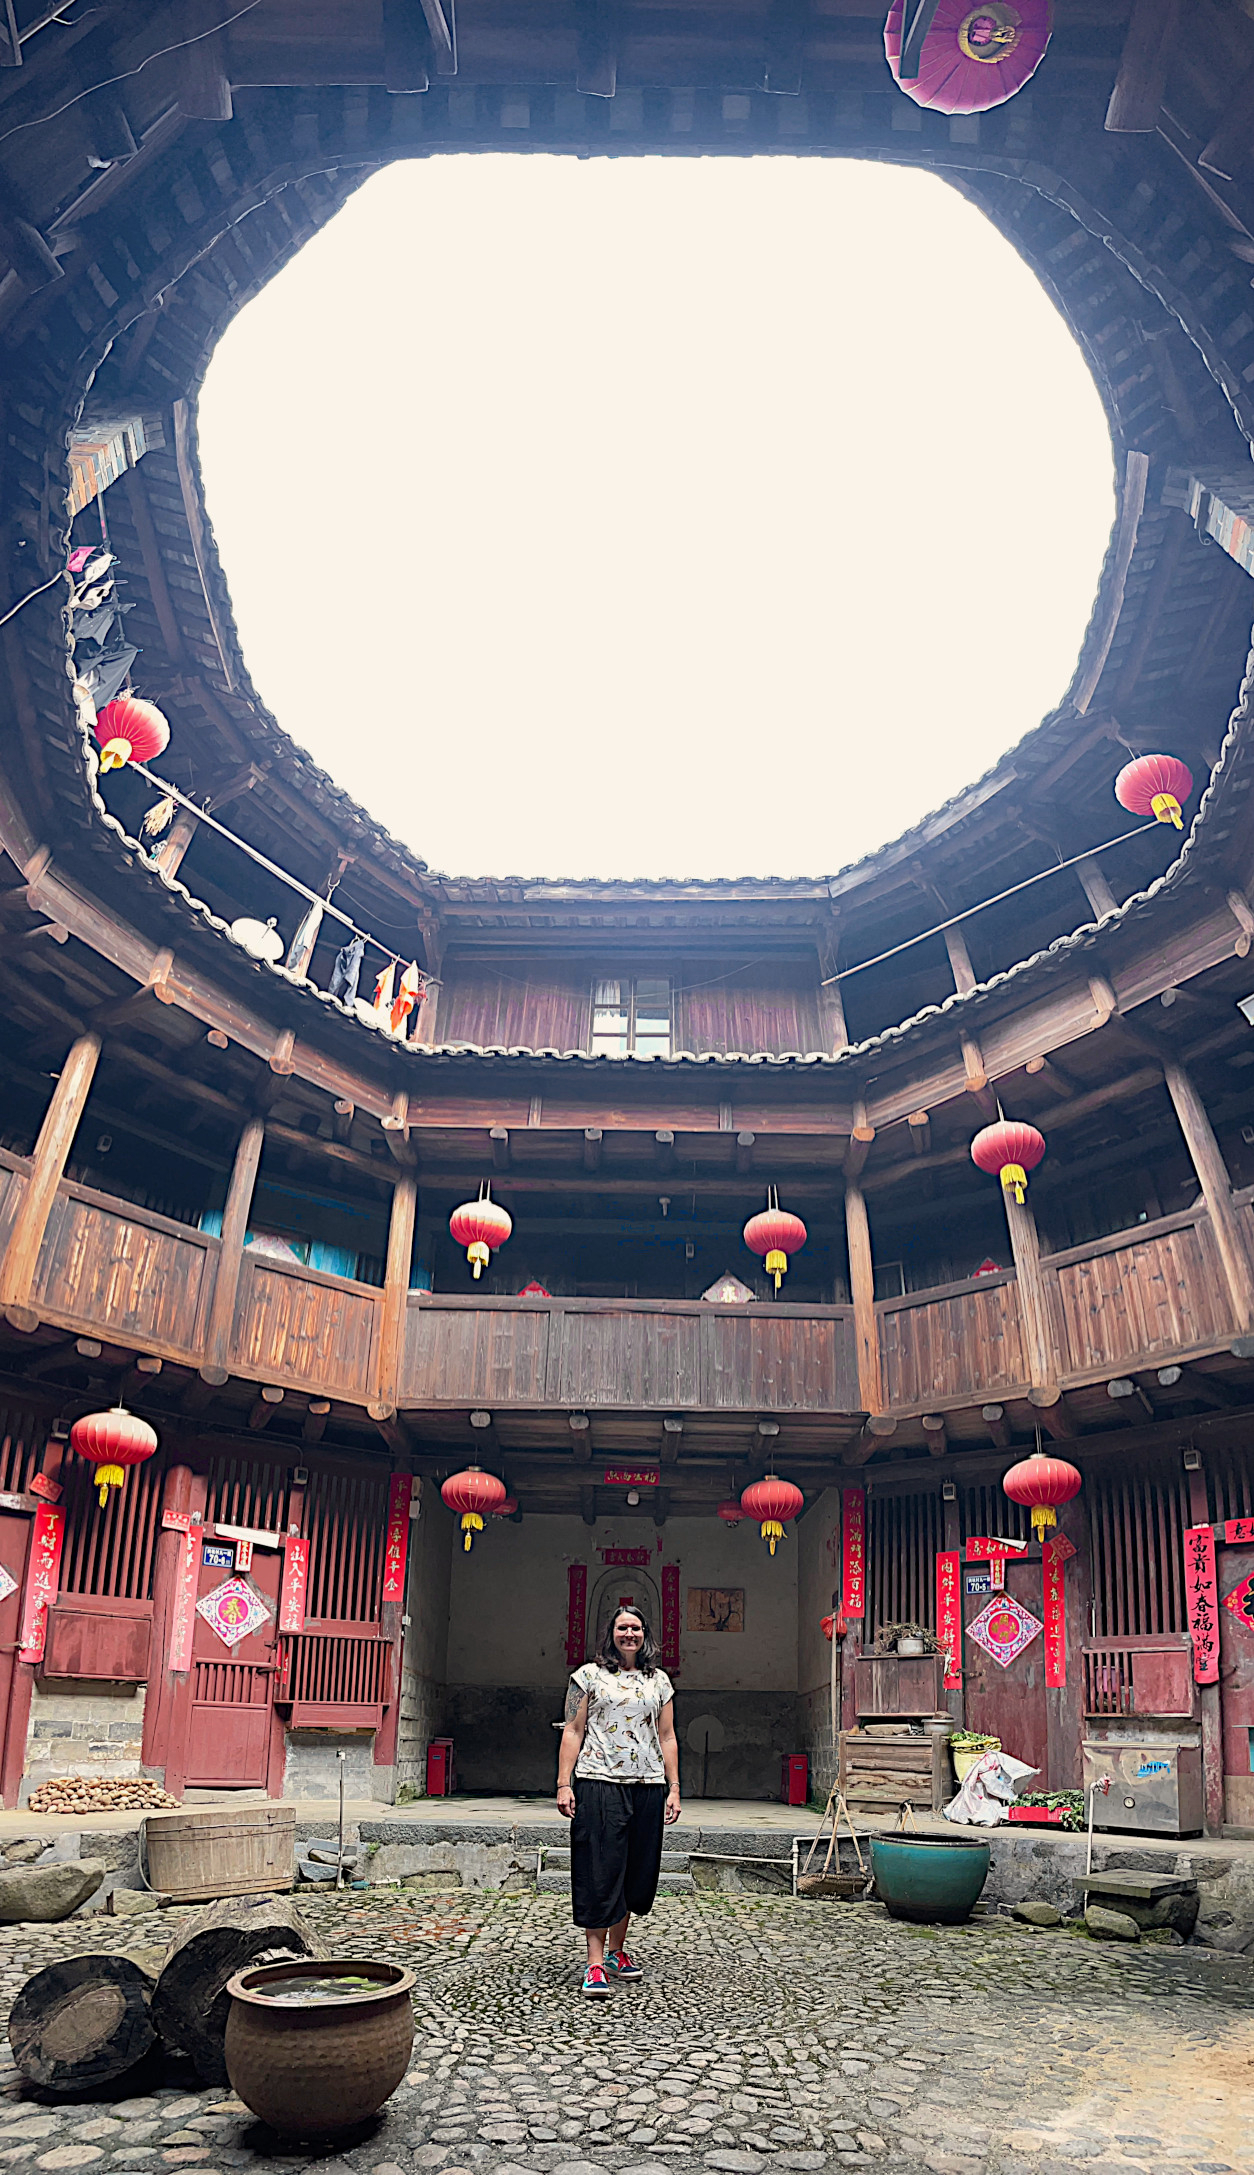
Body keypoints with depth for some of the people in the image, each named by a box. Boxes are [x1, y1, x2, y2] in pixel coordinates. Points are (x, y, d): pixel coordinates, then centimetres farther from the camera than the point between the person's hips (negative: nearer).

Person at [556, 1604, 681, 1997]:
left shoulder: (659, 1680, 12)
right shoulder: (589, 1676, 3)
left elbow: (667, 1737, 13)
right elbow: (573, 1731, 1)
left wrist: (674, 1788, 7)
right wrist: (564, 1784, -6)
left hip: (647, 1787, 4)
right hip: (599, 1784, -4)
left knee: (636, 1870, 9)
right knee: (599, 1870, -4)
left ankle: (616, 1951, 25)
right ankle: (595, 1962, 2)